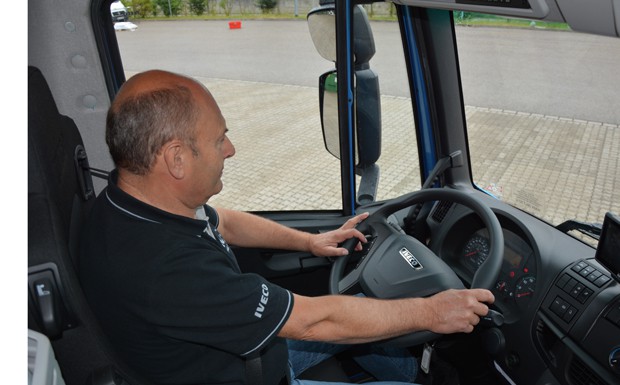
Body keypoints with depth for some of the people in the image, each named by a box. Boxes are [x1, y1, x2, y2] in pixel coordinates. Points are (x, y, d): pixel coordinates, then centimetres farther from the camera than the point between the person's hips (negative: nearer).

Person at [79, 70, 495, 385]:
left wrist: (309, 240, 9)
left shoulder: (142, 197, -11)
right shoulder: (163, 267, -40)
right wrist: (428, 313, -20)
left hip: (253, 341, 8)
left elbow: (222, 222, 10)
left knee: (375, 310, 15)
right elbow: (312, 321, -33)